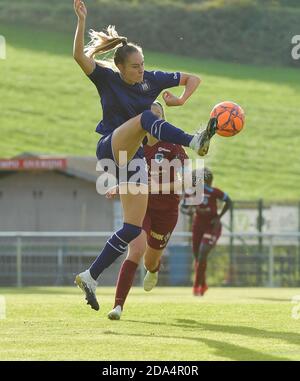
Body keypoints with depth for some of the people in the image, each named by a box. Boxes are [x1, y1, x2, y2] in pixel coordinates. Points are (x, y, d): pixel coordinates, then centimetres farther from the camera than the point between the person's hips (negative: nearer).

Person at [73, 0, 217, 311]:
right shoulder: (106, 77, -5)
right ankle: (194, 142, -59)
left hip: (134, 158, 5)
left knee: (134, 227, -3)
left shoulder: (152, 80, 4)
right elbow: (79, 55, -22)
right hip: (110, 148, -5)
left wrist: (181, 100, -7)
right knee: (145, 117, -33)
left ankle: (90, 277, 6)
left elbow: (193, 79, 12)